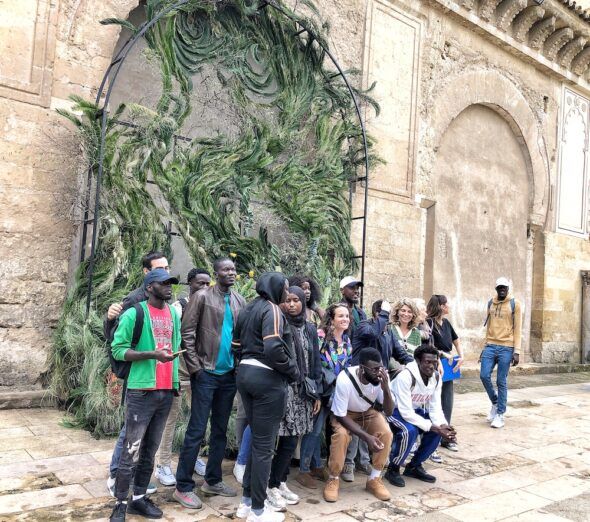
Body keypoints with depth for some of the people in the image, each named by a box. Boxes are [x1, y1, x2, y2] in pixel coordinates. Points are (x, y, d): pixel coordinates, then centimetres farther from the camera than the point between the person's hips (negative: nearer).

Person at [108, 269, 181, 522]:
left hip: (166, 392, 6)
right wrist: (152, 354, -21)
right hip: (142, 391, -6)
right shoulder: (134, 314, -8)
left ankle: (139, 498, 25)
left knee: (150, 450, 13)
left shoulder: (175, 315, 11)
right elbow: (118, 349, -9)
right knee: (131, 452, 0)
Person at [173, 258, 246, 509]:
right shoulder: (202, 296, -7)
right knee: (197, 430, -1)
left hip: (229, 374, 6)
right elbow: (187, 333, -10)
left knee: (220, 429, 14)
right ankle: (183, 487, 12)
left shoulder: (240, 300, 8)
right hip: (206, 373, -5)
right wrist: (195, 367, -12)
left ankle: (213, 480, 29)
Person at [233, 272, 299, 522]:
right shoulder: (272, 309, -12)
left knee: (257, 439, 18)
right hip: (267, 379, -9)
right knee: (264, 443, 1)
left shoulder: (247, 310, 14)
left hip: (245, 374, 9)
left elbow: (237, 345, 17)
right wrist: (293, 370, -11)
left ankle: (247, 500, 26)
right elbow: (274, 349, -24)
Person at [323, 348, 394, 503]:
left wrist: (386, 389, -37)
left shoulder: (382, 377, -25)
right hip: (345, 413, -3)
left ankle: (374, 479, -2)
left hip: (368, 411, 3)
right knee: (341, 435, -32)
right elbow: (341, 416, -27)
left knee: (386, 434, -22)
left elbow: (389, 412, -18)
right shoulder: (344, 379, -36)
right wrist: (366, 437, -36)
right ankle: (333, 479, -9)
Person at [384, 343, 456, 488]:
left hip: (416, 410, 7)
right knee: (410, 431, -33)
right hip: (394, 410, -7)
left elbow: (435, 408, -7)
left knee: (438, 430, -13)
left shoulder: (436, 378, -9)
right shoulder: (405, 376, -32)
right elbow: (406, 413, -33)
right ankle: (393, 469, -9)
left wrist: (443, 426, -28)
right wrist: (433, 427, -34)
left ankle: (414, 466, 8)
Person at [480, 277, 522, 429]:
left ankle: (500, 415, 11)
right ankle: (495, 402, 20)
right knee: (484, 375, -5)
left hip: (506, 348, -4)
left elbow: (517, 329, -5)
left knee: (501, 382, 0)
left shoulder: (515, 304, -2)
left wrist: (516, 351, -10)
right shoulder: (490, 303, 10)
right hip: (490, 346, 4)